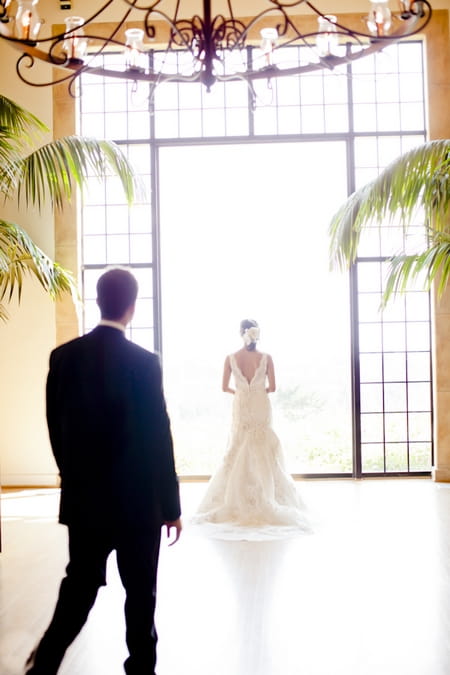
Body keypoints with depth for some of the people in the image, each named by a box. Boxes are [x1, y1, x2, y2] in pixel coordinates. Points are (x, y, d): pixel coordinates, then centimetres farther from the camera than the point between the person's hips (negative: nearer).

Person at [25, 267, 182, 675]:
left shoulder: (63, 356, -3)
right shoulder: (144, 362, -15)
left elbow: (55, 427, 4)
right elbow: (158, 438, -13)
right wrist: (172, 505, -4)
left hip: (82, 499, 4)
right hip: (138, 500, -4)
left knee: (80, 583, 18)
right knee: (140, 590, 13)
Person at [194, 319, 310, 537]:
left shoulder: (231, 358, -6)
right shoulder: (266, 358, -7)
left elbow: (225, 387, -1)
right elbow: (272, 387, -5)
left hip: (241, 408, 1)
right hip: (261, 408, 0)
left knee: (237, 453, 11)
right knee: (263, 454, 8)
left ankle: (237, 501, 12)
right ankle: (265, 501, 10)